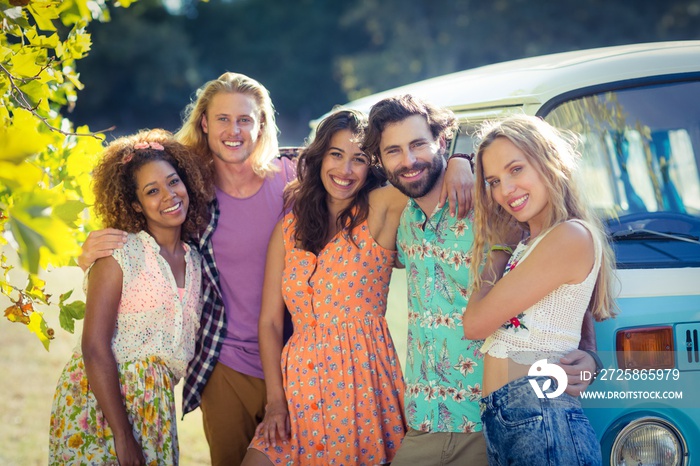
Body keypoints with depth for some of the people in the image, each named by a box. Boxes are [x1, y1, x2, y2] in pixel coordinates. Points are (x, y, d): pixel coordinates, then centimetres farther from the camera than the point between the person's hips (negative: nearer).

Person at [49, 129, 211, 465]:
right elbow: (94, 347, -16)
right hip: (100, 398, -5)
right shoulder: (119, 254, -11)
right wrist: (123, 436, -19)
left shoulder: (196, 261, 7)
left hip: (154, 407, 5)